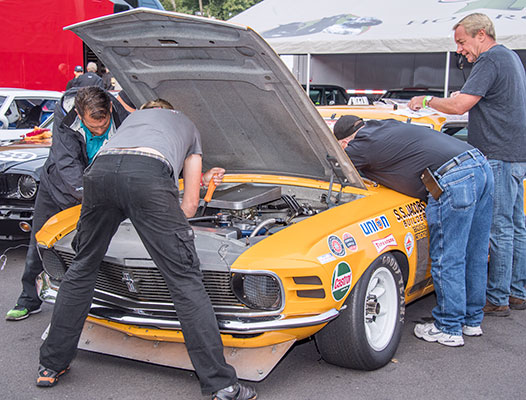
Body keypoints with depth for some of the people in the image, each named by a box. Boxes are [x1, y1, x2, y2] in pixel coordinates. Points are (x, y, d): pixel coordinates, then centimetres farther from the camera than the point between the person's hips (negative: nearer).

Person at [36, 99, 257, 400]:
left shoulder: (133, 116, 43)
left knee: (83, 268, 22)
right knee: (186, 279, 0)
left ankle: (52, 366, 30)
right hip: (149, 176, -3)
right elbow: (190, 202, 30)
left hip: (100, 171, 4)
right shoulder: (188, 127, 36)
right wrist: (172, 235, 44)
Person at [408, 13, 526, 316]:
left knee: (500, 229, -5)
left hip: (500, 157, -10)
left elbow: (459, 106, -20)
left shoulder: (490, 61, -14)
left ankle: (498, 300, 2)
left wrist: (427, 100, -6)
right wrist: (465, 97, 16)